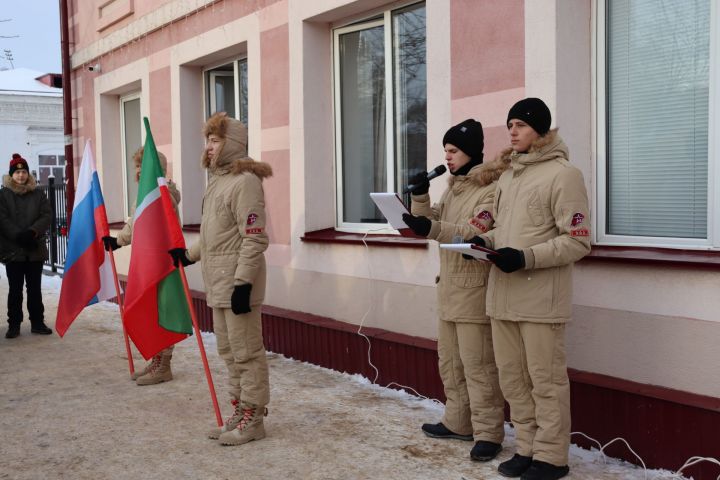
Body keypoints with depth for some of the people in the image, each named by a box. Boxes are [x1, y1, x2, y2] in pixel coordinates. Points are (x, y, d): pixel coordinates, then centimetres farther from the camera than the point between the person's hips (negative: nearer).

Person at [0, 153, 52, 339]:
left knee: (35, 289, 9)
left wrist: (32, 232, -17)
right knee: (15, 289, 4)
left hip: (35, 249, 2)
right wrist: (19, 236, -20)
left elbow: (47, 215, -1)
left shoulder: (38, 193, 7)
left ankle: (37, 322, 16)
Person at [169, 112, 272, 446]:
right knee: (229, 352, 15)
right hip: (218, 284, 10)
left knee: (247, 352, -2)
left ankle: (252, 420, 8)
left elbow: (254, 238, -20)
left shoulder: (244, 181, -14)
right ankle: (240, 414, 26)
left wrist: (243, 283, -23)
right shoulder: (218, 180, 16)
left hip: (237, 284, -10)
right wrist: (189, 255, 27)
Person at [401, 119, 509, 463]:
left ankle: (488, 433, 3)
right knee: (450, 362, 16)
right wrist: (420, 196, -2)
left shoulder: (492, 189, -12)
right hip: (449, 287, 9)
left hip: (475, 289, -9)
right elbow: (430, 222, 15)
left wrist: (433, 229, -37)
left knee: (478, 366, -5)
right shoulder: (453, 188, 16)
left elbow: (475, 233, -24)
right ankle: (458, 422, 28)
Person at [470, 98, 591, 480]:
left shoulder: (562, 174, -8)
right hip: (503, 296, 8)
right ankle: (527, 449, 25)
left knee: (545, 380, 1)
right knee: (512, 377, 12)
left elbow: (578, 241, -11)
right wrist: (486, 241, 4)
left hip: (541, 298, -7)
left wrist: (526, 258, -20)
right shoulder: (508, 175, 17)